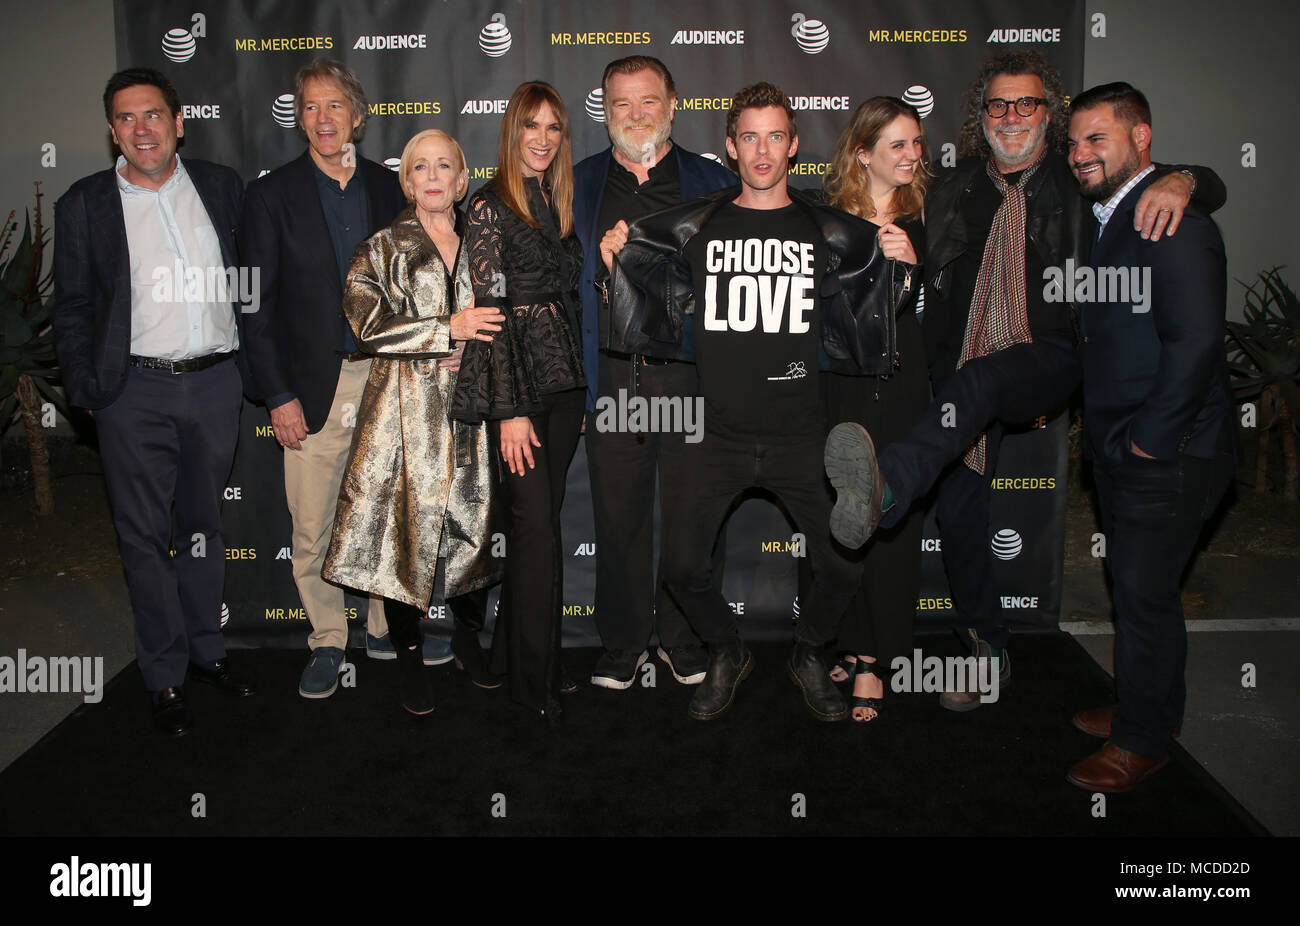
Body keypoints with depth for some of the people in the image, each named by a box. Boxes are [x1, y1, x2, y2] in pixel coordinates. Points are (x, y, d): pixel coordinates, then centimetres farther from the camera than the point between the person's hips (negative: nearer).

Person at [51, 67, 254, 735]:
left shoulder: (222, 186, 6)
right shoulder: (84, 205, 0)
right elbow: (71, 310, 3)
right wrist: (87, 394, -3)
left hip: (216, 381, 2)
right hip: (135, 390, -2)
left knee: (204, 523, 15)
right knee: (145, 535, 4)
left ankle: (206, 648, 30)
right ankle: (165, 678, 16)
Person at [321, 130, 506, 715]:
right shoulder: (382, 249, 4)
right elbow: (368, 326, -9)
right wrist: (448, 328, -14)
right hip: (405, 407, -3)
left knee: (475, 519, 4)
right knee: (408, 522, -2)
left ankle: (469, 637, 24)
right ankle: (409, 655, 14)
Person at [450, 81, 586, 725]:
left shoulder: (557, 203, 15)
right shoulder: (490, 207, -6)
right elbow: (489, 311, -11)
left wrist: (580, 390, 15)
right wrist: (509, 410, -16)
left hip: (564, 381, 7)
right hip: (518, 383, -6)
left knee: (538, 522, 10)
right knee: (539, 531, -6)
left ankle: (513, 653, 25)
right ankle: (535, 679, 6)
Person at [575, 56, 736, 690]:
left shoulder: (715, 185, 8)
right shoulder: (576, 186, 11)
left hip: (693, 374, -1)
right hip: (610, 376, 1)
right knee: (618, 515, 7)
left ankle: (686, 643, 23)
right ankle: (623, 645, 23)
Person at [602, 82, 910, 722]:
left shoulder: (829, 233, 4)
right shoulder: (694, 228, 4)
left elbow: (864, 332, 11)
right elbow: (660, 318, 14)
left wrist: (901, 266, -3)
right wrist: (615, 262, 0)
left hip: (799, 436, 0)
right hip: (717, 435, 0)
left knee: (845, 566, -3)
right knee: (682, 565, -3)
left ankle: (808, 653, 29)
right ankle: (726, 653, 28)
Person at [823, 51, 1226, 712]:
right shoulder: (951, 190, 15)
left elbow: (1212, 187, 8)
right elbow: (926, 284, 21)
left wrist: (1179, 179, -14)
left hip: (1044, 359, -4)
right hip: (960, 374, 4)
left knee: (979, 380, -38)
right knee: (959, 515, 4)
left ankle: (885, 489, -63)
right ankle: (988, 654, 21)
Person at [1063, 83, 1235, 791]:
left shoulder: (1173, 220, -17)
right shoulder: (1111, 220, 13)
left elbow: (1194, 341, -24)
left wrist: (1151, 438, -19)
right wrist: (1106, 434, 12)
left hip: (1166, 458, -9)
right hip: (1120, 451, 9)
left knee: (1145, 595, 2)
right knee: (1133, 588, 19)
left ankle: (1142, 741, 19)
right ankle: (1142, 706, 37)